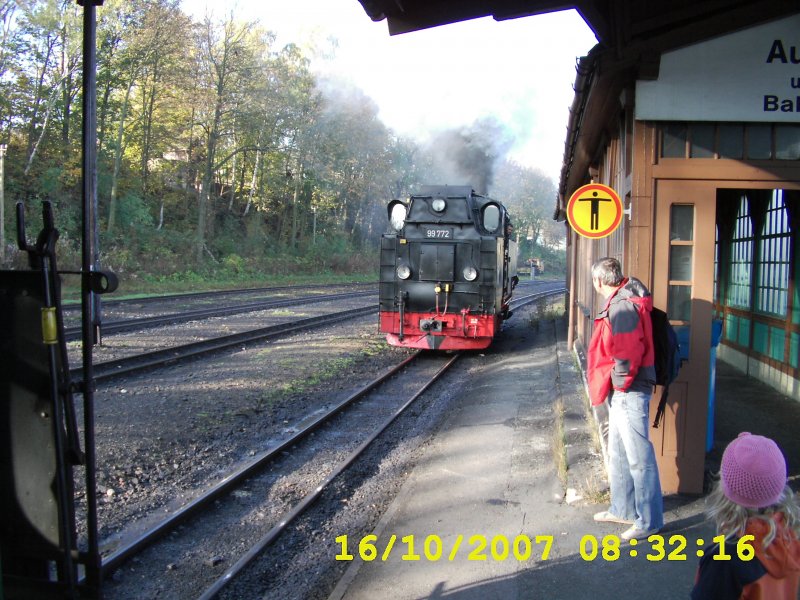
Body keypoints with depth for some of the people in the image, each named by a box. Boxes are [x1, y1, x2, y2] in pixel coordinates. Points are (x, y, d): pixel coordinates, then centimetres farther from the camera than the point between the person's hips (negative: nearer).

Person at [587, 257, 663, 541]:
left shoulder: (622, 307, -20)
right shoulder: (618, 302, 12)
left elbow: (627, 354, -25)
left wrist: (619, 384, -12)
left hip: (629, 392, -11)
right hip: (621, 392, 11)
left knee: (639, 457, -2)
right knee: (619, 454, 20)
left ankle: (649, 520, 7)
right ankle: (623, 509, 32)